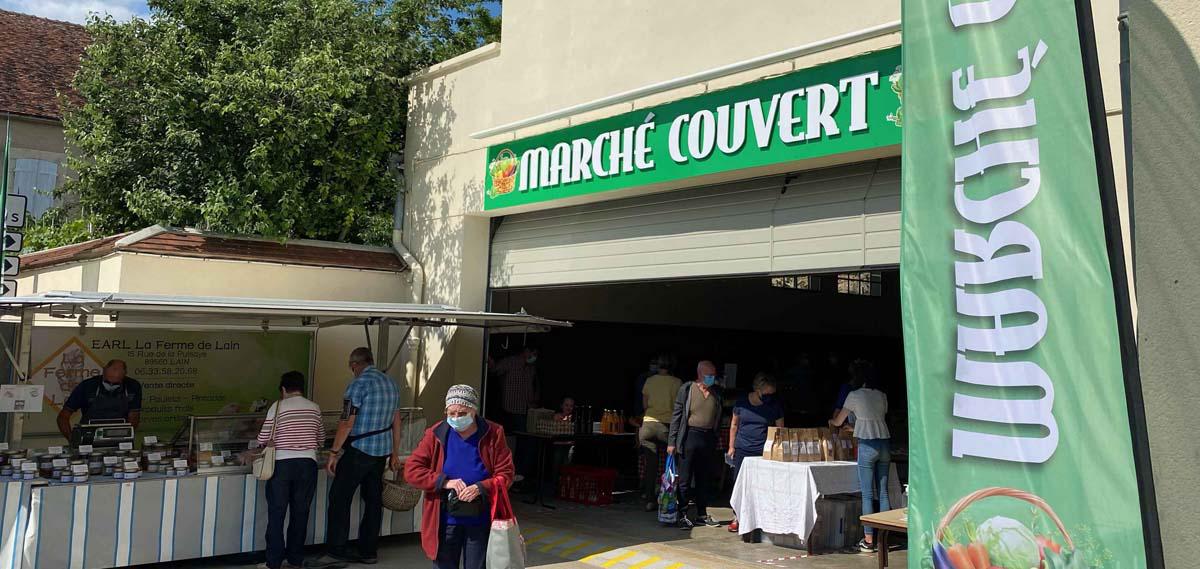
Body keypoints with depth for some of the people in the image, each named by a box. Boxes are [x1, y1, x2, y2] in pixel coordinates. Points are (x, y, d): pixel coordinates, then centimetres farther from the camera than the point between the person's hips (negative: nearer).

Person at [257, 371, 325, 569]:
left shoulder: (278, 407, -2)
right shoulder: (314, 408, 7)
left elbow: (262, 439, -2)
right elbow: (321, 441, 15)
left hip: (282, 464, -3)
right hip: (307, 464, 3)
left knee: (276, 514, 5)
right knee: (300, 513, 11)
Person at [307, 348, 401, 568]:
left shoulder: (359, 384, -11)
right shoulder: (391, 383, 13)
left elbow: (347, 423, -15)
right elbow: (396, 422, 17)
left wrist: (334, 453, -9)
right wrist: (395, 453, 22)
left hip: (359, 449, -8)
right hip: (382, 451, 8)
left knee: (339, 499, -3)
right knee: (373, 500, 11)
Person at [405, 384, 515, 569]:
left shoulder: (493, 434, -5)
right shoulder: (436, 434, -4)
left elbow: (505, 474, -3)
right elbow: (411, 470, -6)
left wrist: (481, 487, -22)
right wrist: (445, 482, -18)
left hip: (480, 521, -1)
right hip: (445, 521, 1)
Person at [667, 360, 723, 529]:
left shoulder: (717, 392, 8)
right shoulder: (686, 390, -3)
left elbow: (719, 416, 16)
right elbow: (676, 415, -3)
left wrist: (716, 437, 7)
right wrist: (671, 442, -7)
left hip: (709, 438, 4)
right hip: (689, 437, -4)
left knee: (705, 479, 11)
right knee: (685, 479, 0)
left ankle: (702, 514, 21)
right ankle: (683, 515, 7)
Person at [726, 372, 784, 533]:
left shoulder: (775, 407, 0)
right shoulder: (742, 403, 1)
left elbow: (780, 430, 6)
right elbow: (734, 425, 12)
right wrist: (731, 446, 10)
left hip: (763, 453, -1)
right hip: (742, 450, 1)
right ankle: (737, 517, 14)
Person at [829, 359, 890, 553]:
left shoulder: (854, 396, -2)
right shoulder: (882, 396, 11)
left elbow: (838, 422, 8)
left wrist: (830, 421, 32)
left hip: (868, 445, -5)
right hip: (885, 443, 5)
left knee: (867, 494, -2)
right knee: (883, 492, 9)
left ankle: (868, 540, -1)